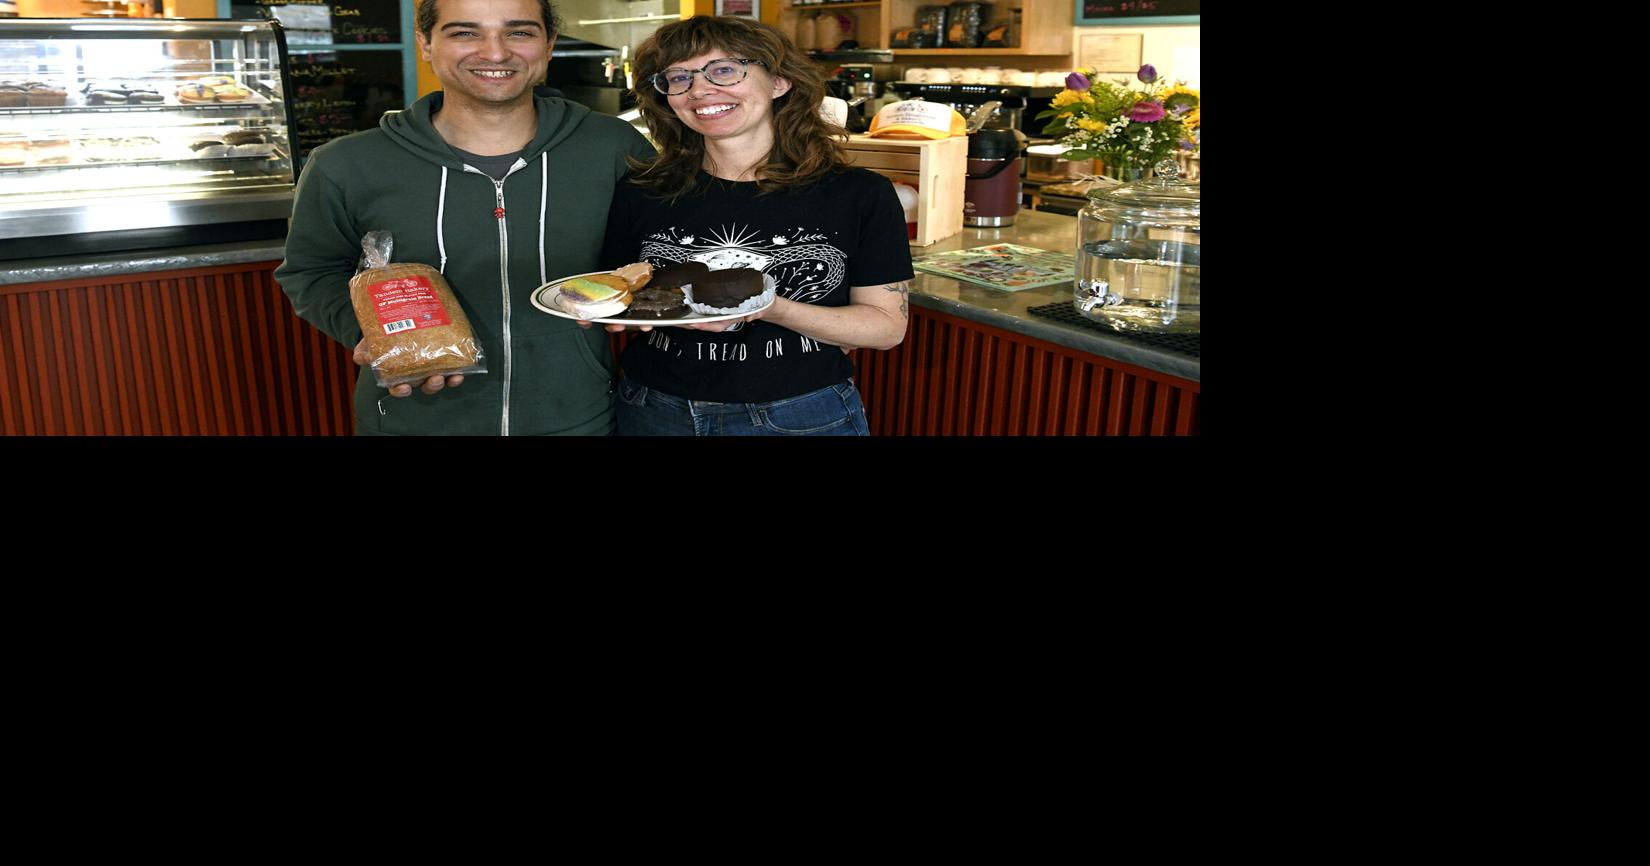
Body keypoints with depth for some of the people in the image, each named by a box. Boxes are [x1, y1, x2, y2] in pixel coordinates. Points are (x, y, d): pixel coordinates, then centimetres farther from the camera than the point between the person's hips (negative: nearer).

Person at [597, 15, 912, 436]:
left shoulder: (860, 196, -8)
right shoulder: (639, 195, -3)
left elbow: (887, 325, -8)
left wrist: (772, 309, -23)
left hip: (802, 415, -2)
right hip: (655, 412, 2)